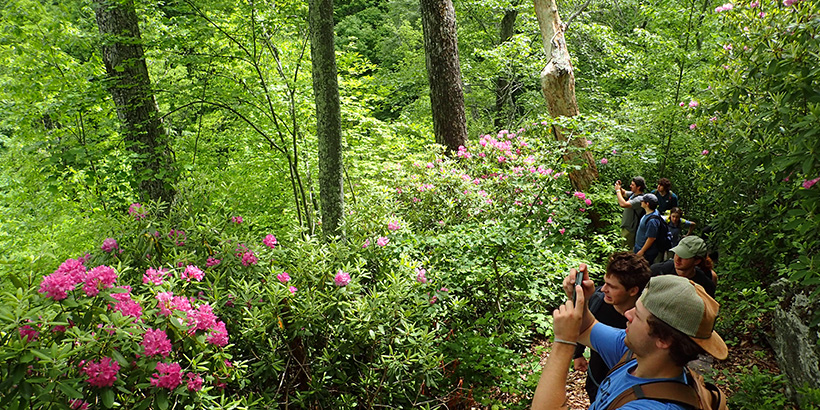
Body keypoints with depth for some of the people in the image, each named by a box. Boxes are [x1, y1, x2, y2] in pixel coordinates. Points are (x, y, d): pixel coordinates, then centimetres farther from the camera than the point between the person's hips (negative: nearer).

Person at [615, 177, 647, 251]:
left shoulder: (639, 199, -25)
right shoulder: (633, 194, 5)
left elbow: (623, 204, -36)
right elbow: (624, 193, 24)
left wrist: (618, 190, -24)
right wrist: (619, 187, 1)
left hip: (630, 230, -10)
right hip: (625, 227, 10)